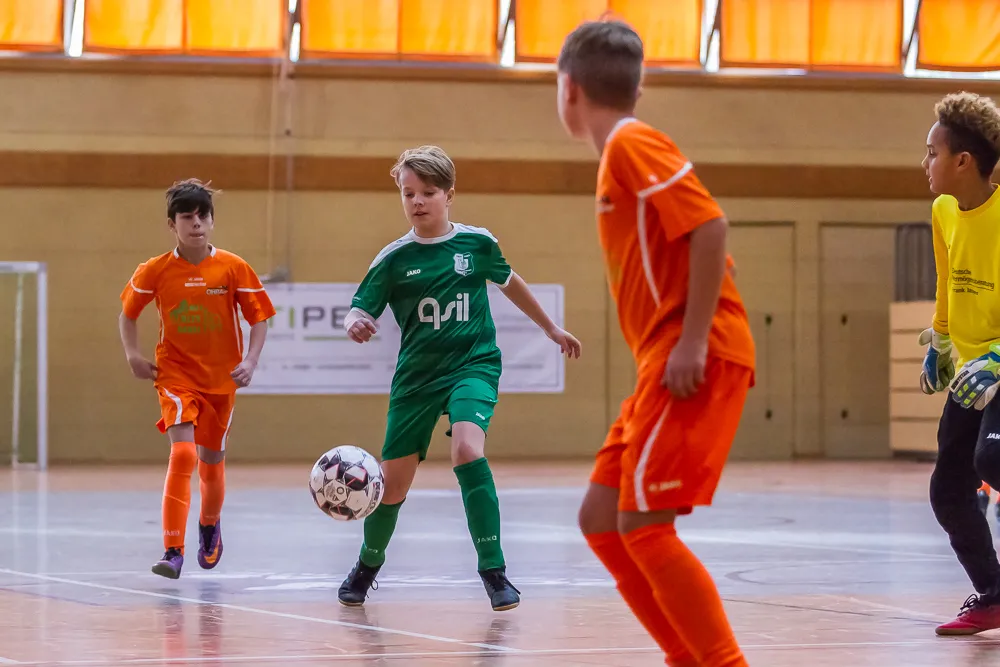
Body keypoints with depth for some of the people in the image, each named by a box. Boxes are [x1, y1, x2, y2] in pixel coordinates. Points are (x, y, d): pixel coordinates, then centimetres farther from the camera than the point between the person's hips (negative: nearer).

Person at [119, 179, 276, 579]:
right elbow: (127, 314, 10)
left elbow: (259, 319, 0)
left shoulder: (234, 268, -7)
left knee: (211, 463, 13)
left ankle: (210, 525, 46)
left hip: (221, 380, 2)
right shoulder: (156, 271, -6)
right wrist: (133, 355, -4)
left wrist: (250, 360, -14)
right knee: (182, 454, -21)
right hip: (176, 376, -2)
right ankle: (173, 551, -19)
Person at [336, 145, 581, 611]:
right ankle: (368, 566, 35)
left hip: (473, 365, -1)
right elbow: (360, 310, -4)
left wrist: (552, 330, 28)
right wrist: (355, 324, -29)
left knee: (467, 450, -30)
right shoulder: (393, 259, -3)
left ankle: (493, 569, -21)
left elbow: (509, 283, 17)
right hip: (417, 375, 2)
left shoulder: (477, 243, -1)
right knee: (392, 482, 5)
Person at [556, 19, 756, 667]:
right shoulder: (619, 155, 20)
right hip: (666, 362, 10)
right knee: (601, 519, 9)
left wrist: (692, 343, -21)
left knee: (643, 526, -14)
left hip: (694, 361, -10)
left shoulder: (633, 143, -8)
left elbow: (710, 227, -18)